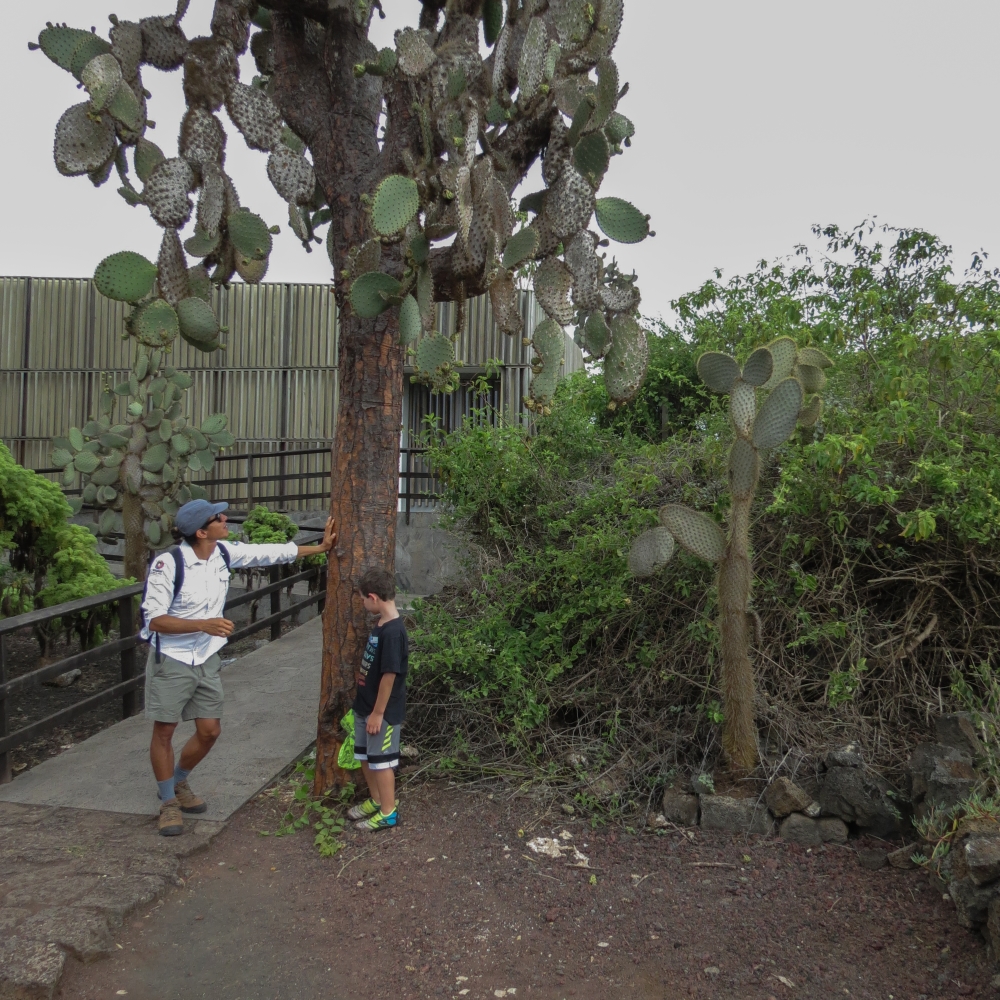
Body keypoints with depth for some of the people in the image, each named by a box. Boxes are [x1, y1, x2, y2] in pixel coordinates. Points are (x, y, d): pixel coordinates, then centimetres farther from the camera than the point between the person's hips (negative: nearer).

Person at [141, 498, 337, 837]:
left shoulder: (224, 553, -5)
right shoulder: (168, 563, -23)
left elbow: (272, 553, 4)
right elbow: (155, 619, -22)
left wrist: (321, 547, 7)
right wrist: (204, 624, -33)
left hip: (206, 659, 6)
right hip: (171, 659, -6)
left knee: (209, 731, 11)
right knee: (164, 731, 6)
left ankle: (178, 782, 37)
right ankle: (168, 801, 27)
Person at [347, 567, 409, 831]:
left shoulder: (393, 632, -26)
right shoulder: (380, 625, 3)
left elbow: (389, 675, -23)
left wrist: (378, 713, -19)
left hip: (383, 711, -9)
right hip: (365, 706, 9)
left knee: (382, 760, 6)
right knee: (365, 756, 21)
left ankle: (388, 812, 21)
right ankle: (376, 800, 38)